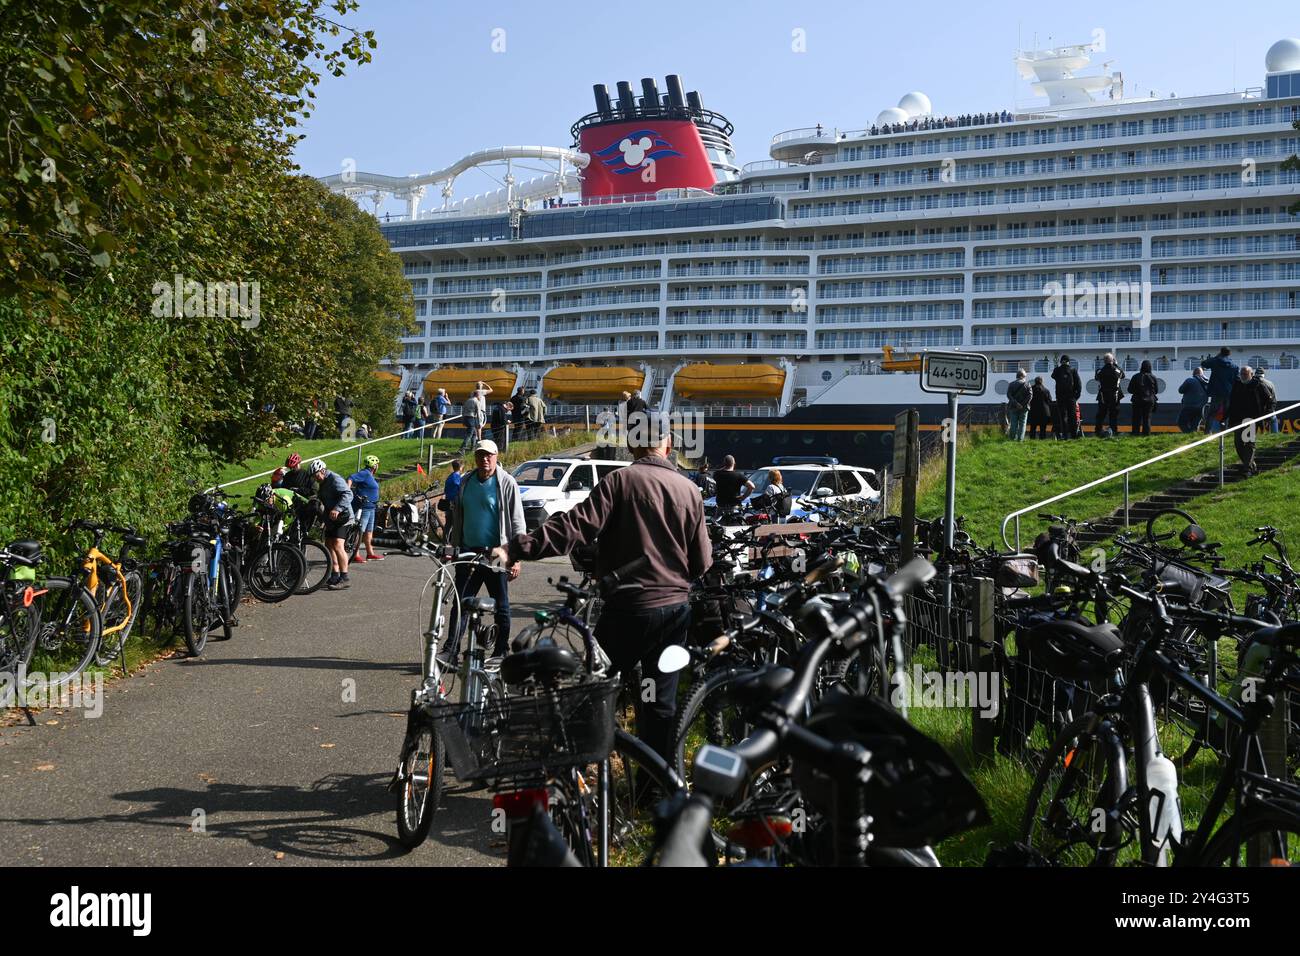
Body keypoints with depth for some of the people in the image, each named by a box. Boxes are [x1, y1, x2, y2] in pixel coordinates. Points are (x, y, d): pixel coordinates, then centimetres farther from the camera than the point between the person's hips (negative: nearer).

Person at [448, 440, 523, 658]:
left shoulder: (507, 483, -5)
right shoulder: (466, 482, 10)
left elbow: (517, 522, -6)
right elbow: (458, 517, 18)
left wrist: (516, 558, -10)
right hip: (468, 553, 4)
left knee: (501, 607, 5)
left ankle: (501, 653, 15)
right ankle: (451, 651, 4)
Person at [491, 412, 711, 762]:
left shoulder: (621, 481, -8)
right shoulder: (690, 489, 4)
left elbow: (576, 525, -21)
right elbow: (702, 561, 8)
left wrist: (517, 548, -24)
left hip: (629, 607, -4)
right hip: (675, 608, 5)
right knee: (662, 701, 12)